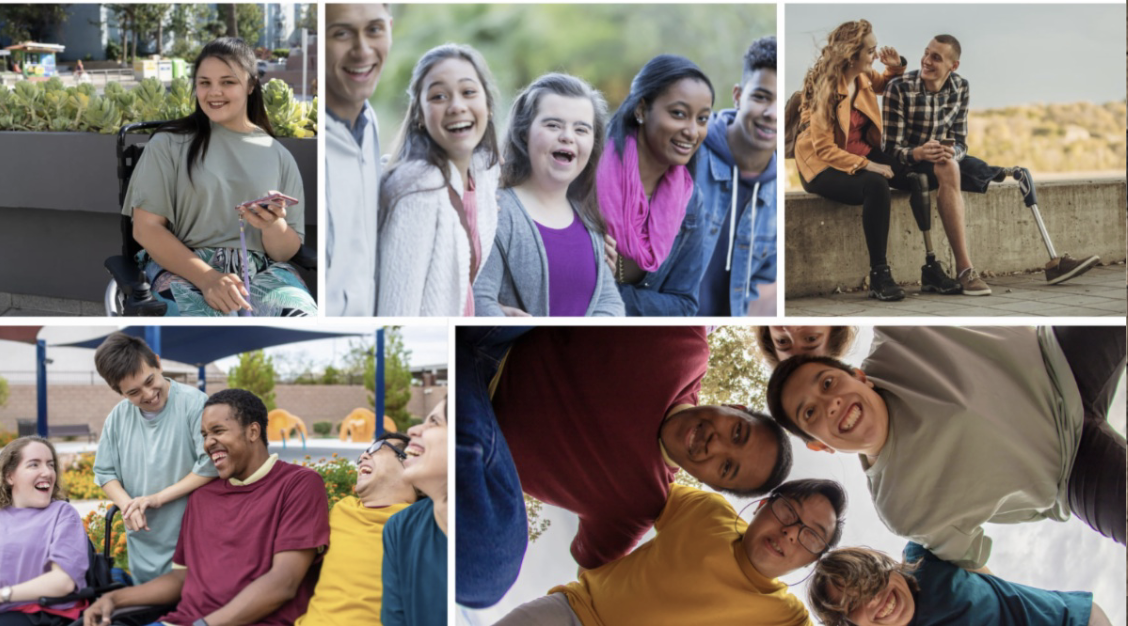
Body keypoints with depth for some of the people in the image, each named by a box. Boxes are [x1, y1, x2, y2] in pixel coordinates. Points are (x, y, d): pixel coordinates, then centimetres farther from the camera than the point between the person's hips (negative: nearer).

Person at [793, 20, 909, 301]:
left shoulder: (863, 76, 1)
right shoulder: (825, 87, -20)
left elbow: (883, 83, 28)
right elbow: (824, 148, -23)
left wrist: (896, 67, 6)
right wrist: (866, 166, -29)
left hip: (863, 155, 7)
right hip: (825, 166, -7)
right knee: (875, 185, -37)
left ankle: (929, 265, -11)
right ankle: (879, 275, -28)